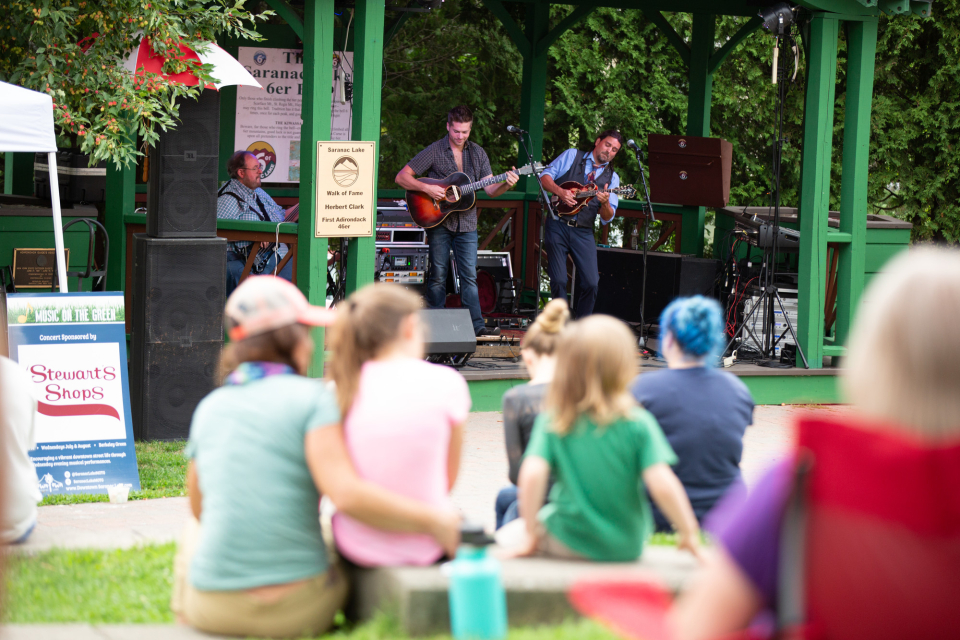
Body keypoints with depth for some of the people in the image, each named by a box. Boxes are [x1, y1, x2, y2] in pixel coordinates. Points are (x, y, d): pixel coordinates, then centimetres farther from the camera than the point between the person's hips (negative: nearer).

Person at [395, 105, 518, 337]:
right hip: (438, 222, -3)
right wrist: (426, 188, -19)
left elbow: (490, 189, 6)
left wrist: (506, 184, -15)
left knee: (469, 276, -2)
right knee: (438, 276, 1)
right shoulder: (434, 151, -3)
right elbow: (402, 177, -4)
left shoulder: (478, 153, 9)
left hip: (466, 224, 3)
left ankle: (476, 326, -5)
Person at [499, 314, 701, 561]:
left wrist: (530, 534, -9)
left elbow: (532, 474, -21)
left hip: (569, 543, -2)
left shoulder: (552, 421, -12)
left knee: (508, 536, 24)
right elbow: (662, 484, -19)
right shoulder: (638, 423, -14)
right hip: (628, 546, 2)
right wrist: (689, 534, -6)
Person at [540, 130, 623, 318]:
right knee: (558, 281, -8)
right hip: (558, 226, -2)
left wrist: (605, 204, -18)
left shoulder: (611, 178, 11)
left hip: (583, 232, 2)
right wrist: (560, 191, -15)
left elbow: (607, 218, 4)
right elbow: (545, 176, 2)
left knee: (591, 283, -9)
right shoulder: (572, 156, 9)